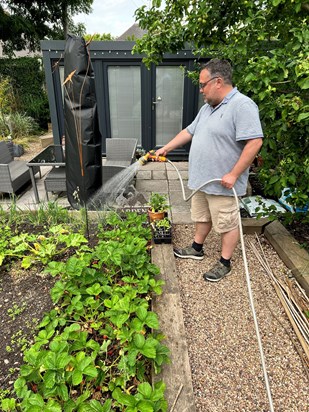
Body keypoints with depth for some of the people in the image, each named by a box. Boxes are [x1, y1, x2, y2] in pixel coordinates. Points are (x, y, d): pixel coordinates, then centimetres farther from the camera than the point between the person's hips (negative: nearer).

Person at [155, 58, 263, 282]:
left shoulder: (242, 105, -18)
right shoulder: (207, 107, 12)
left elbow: (255, 141, -24)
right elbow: (189, 132, 20)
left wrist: (234, 174, -25)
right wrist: (166, 148, 19)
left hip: (222, 184, -9)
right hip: (202, 180, 9)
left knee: (227, 224, 7)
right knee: (202, 217, 22)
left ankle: (225, 262, 22)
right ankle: (197, 249, 39)